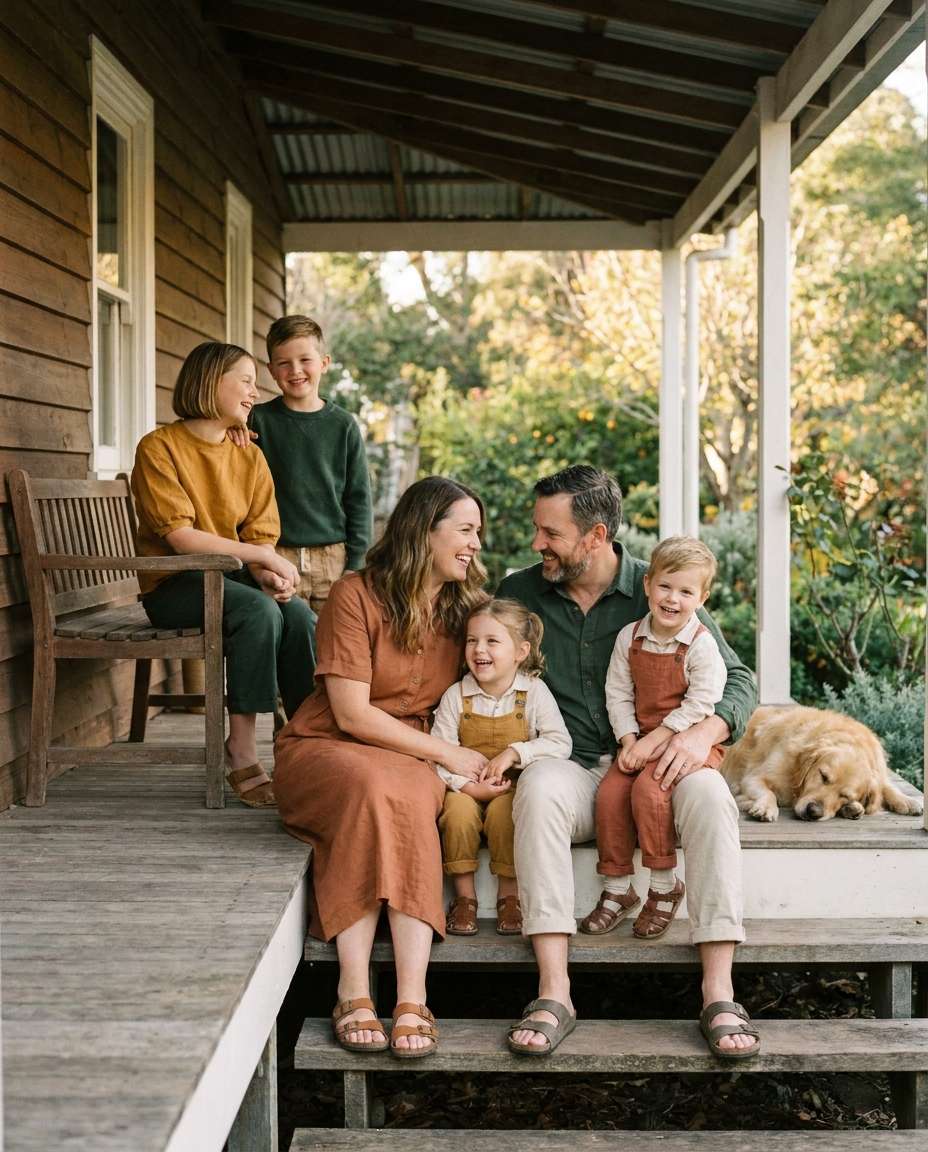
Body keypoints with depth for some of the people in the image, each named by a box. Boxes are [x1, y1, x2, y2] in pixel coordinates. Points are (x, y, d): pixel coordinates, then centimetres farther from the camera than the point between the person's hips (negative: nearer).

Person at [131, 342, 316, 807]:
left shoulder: (250, 458, 12)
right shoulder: (159, 447, -7)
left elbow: (261, 537, 5)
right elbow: (180, 536, -16)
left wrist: (269, 574, -18)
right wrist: (261, 557, -19)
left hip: (233, 577, 5)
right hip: (174, 586, -5)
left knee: (299, 615, -25)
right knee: (259, 611, -32)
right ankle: (242, 751, -26)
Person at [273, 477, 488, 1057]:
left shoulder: (465, 607, 11)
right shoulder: (356, 596, -7)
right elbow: (351, 713, -12)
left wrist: (482, 764, -3)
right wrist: (445, 753, -14)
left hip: (412, 762, 3)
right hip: (325, 749, -3)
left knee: (413, 796, -35)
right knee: (375, 786, -39)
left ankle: (412, 999, -43)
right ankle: (354, 992, -40)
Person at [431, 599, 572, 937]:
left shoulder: (534, 691, -4)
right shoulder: (456, 696, -1)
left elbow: (560, 744, -11)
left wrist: (514, 753, -22)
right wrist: (468, 786, -20)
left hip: (513, 787, -1)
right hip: (467, 788, 1)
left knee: (504, 811, -32)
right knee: (457, 807, -30)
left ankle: (509, 896, -12)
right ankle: (464, 896, -13)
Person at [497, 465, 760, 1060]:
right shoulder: (518, 592, 5)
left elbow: (738, 680, 2)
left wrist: (703, 732, -19)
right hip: (567, 766, 0)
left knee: (708, 794, -32)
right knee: (539, 790, -35)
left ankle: (719, 993, -33)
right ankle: (554, 992, -39)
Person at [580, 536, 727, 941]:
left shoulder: (701, 644, -11)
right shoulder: (629, 638, 4)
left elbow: (698, 706, -15)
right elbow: (618, 694, 5)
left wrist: (653, 741, -18)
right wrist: (628, 741, -9)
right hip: (642, 739, 5)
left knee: (648, 789, -27)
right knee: (610, 791, -16)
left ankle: (664, 887, -10)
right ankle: (617, 889, -2)